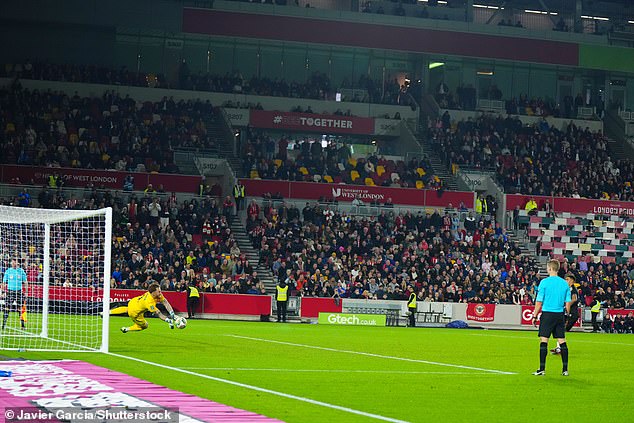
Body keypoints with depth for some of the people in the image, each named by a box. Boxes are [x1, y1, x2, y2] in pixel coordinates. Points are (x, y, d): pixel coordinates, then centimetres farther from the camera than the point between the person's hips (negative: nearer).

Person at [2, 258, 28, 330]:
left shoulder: (21, 271, 3)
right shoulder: (8, 271, 5)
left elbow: (25, 282, 7)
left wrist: (26, 292, 0)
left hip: (19, 291, 0)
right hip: (10, 291, 0)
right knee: (6, 308, -6)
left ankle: (22, 324, 9)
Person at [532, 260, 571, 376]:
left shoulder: (544, 282, -6)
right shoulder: (564, 283, 6)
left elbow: (539, 301, -5)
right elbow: (567, 303, 7)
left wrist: (535, 316, 2)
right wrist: (567, 315, 17)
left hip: (547, 314, -4)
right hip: (560, 315, 4)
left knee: (543, 341, -2)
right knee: (562, 341, 6)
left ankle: (542, 369, -5)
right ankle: (565, 369, 6)